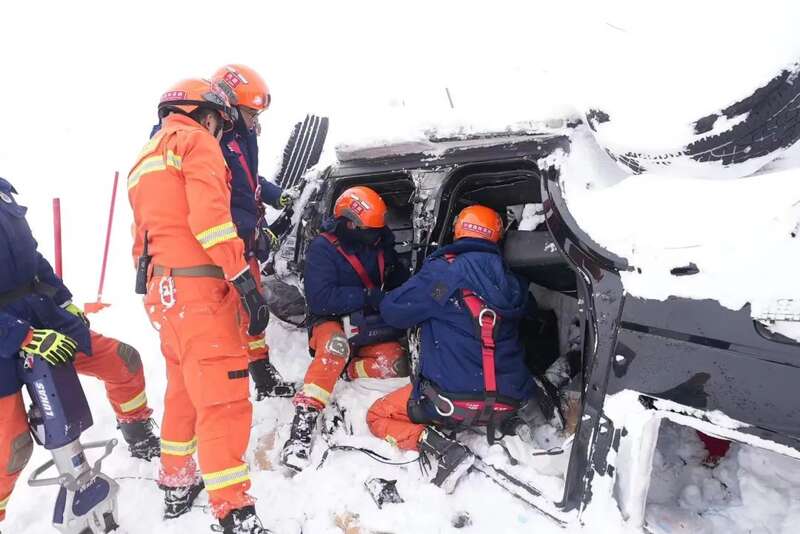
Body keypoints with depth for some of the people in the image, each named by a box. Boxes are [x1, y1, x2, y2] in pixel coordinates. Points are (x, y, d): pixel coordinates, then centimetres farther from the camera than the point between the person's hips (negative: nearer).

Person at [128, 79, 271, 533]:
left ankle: (178, 487, 36)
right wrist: (244, 279, -21)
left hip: (163, 293, 10)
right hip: (197, 289, -10)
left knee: (184, 391, 22)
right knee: (224, 400, -10)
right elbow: (209, 214, -17)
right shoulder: (196, 142, -1)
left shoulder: (146, 160, 27)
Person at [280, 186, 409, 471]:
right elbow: (320, 298, -23)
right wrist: (367, 297, -27)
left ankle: (337, 372, -14)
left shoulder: (380, 244, 5)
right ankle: (302, 425, -39)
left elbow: (399, 281, 16)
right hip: (331, 322, -5)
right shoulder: (322, 248, -12)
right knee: (335, 345, -39)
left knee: (396, 365, -23)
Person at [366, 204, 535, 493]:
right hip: (507, 406, 7)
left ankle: (436, 446, -10)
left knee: (377, 416, 12)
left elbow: (392, 311, -2)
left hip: (454, 399, -7)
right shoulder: (512, 283, 6)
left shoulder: (444, 271, -9)